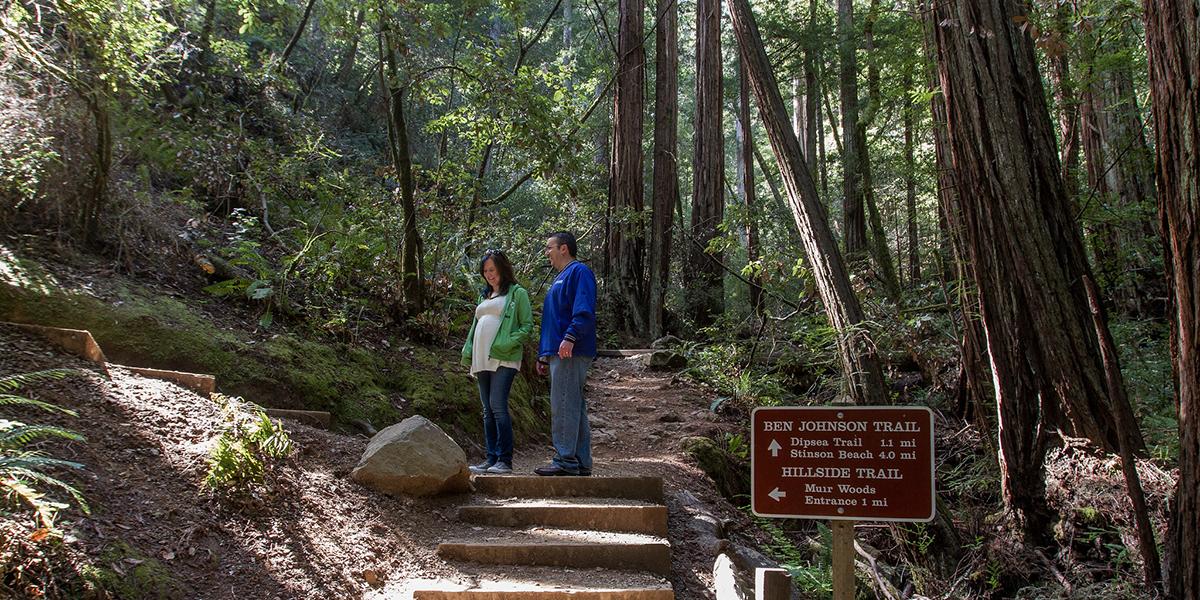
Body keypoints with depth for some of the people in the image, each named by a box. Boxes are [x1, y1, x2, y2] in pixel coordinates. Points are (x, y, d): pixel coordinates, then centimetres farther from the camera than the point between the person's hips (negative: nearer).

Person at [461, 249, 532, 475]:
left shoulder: (517, 293, 2)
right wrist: (468, 352, 12)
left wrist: (507, 344, -16)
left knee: (498, 406, -14)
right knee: (488, 411, 7)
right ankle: (491, 458, 12)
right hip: (483, 360, 7)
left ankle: (505, 460, -10)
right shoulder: (485, 295, 23)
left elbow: (527, 325, -4)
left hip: (504, 360, -7)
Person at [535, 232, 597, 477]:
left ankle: (565, 461, -9)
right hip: (557, 353, 10)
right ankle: (581, 463, 15)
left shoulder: (579, 272, -5)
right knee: (575, 408, 10)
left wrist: (570, 337, -30)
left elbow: (584, 310, -20)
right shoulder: (559, 279, 26)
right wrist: (544, 355, 25)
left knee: (563, 407, -11)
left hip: (571, 353, -10)